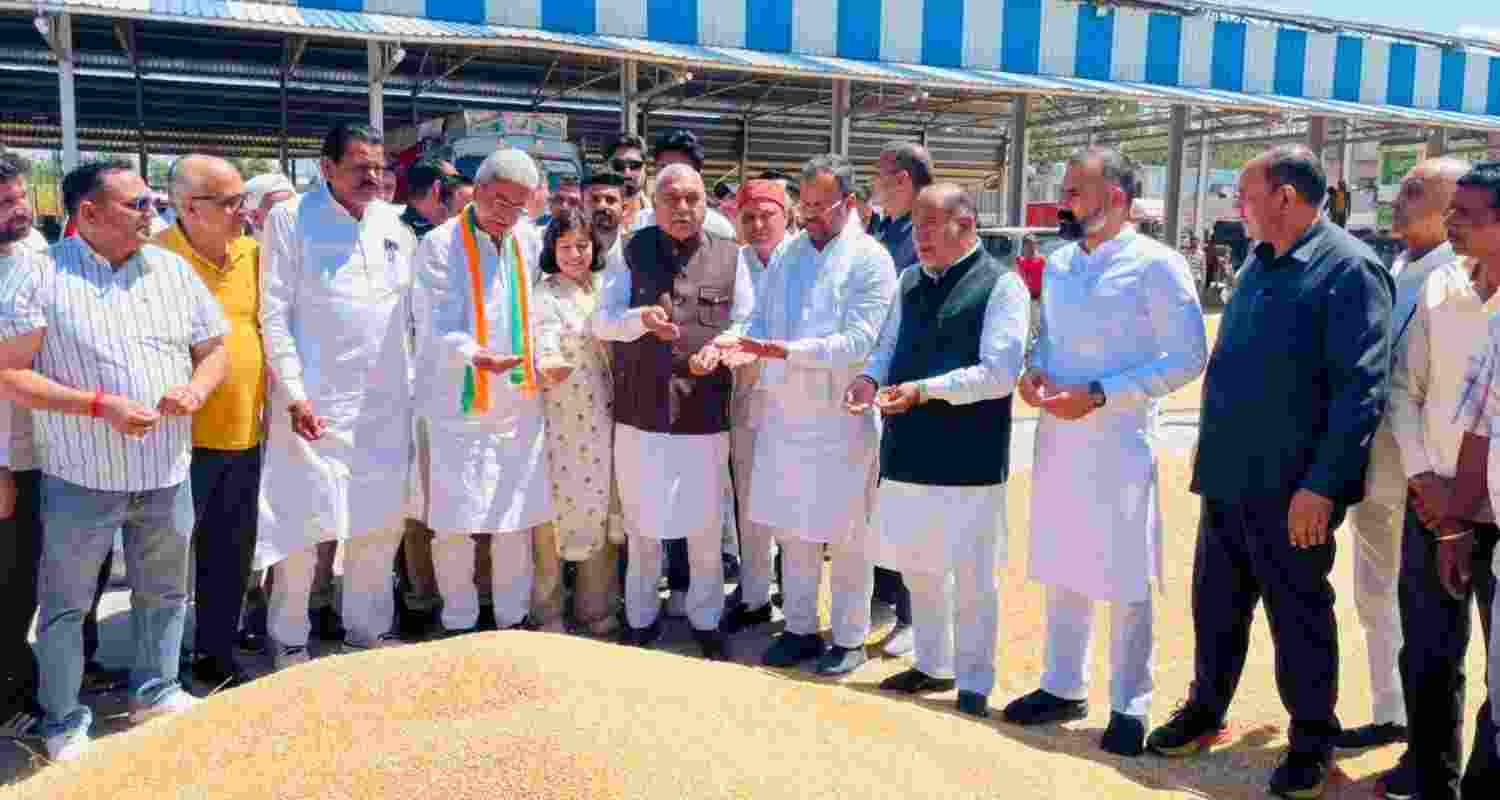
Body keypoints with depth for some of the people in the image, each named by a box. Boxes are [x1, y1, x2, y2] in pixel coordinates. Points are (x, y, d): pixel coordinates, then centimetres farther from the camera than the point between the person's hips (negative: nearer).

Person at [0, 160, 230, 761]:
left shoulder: (174, 270, 6)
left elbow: (214, 349, 13)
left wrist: (195, 389, -9)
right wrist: (99, 405, -19)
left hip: (166, 473, 4)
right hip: (81, 478, -4)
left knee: (163, 591, 18)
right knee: (66, 603, 9)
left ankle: (156, 689, 37)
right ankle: (64, 721, 25)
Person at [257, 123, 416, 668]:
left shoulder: (394, 224, 9)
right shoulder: (291, 220, -4)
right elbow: (274, 313, -7)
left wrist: (418, 382, 8)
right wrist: (294, 394, -13)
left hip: (386, 401, 5)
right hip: (316, 401, -4)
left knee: (381, 521, 11)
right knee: (305, 521, -1)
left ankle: (369, 629, 28)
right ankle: (290, 642, 17)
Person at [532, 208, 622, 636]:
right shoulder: (544, 294, -4)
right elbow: (544, 337, -20)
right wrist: (547, 366, -39)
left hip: (603, 419, 5)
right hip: (559, 418, -5)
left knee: (603, 508, 10)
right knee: (554, 509, -1)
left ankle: (596, 606, 23)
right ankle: (547, 612, 13)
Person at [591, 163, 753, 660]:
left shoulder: (729, 257, 2)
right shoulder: (630, 254, 1)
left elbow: (747, 326, 5)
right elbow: (600, 320, -4)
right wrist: (641, 318, -24)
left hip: (706, 417, 0)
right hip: (639, 414, 0)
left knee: (705, 527, 11)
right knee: (641, 525, 14)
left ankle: (706, 620, 29)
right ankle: (641, 618, 32)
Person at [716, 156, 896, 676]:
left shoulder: (870, 260, -8)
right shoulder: (788, 254, 9)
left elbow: (857, 341, -17)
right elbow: (760, 319, 10)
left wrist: (786, 350, -27)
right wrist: (731, 342, -11)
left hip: (841, 418, -5)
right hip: (784, 412, 6)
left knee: (846, 536, 6)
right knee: (791, 529, 14)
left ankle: (849, 639, 21)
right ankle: (800, 629, 29)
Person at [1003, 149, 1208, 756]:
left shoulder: (1155, 265, -10)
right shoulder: (1058, 263, 10)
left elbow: (1189, 357, -12)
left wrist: (1098, 395, -19)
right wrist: (1033, 371, -3)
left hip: (1119, 443, -6)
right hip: (1057, 436, 6)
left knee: (1125, 580, 3)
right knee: (1060, 569, 15)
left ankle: (1129, 707, 19)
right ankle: (1063, 687, 31)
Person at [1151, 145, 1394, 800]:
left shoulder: (1348, 269, -14)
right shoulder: (1258, 263, 11)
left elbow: (1361, 388, -18)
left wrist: (1321, 485, -20)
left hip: (1291, 487, -7)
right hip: (1227, 475, 7)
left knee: (1299, 615, 8)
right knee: (1216, 601, 17)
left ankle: (1312, 740, 25)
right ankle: (1205, 711, 34)